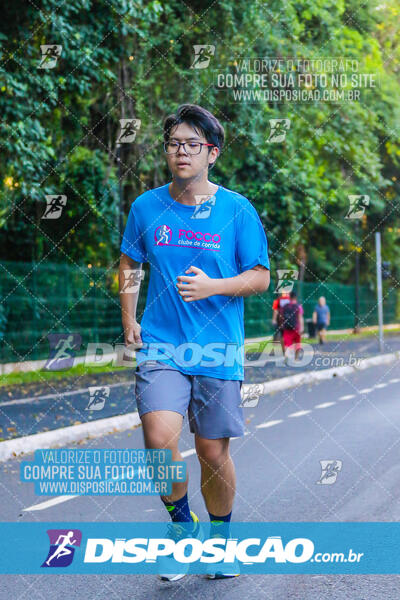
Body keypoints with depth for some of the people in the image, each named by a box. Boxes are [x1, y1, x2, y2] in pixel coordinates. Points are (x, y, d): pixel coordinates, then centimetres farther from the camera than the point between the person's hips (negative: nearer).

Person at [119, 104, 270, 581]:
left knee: (213, 452, 5)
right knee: (160, 438, -19)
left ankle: (220, 536, 32)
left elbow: (260, 277, 2)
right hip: (160, 348, 1)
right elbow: (129, 263, 20)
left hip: (218, 350, 0)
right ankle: (181, 524, 9)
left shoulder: (238, 211, -1)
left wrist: (213, 286, -15)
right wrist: (129, 319, 9)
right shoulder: (146, 207, 5)